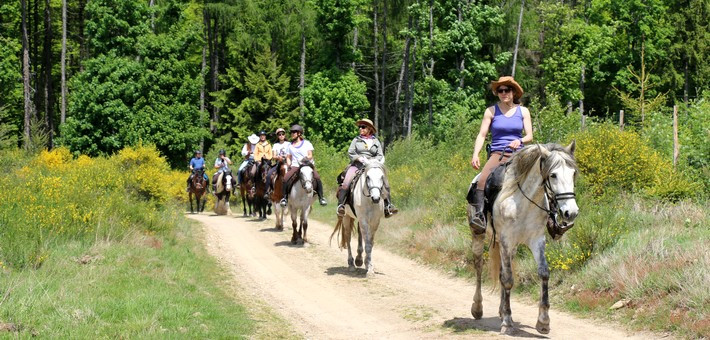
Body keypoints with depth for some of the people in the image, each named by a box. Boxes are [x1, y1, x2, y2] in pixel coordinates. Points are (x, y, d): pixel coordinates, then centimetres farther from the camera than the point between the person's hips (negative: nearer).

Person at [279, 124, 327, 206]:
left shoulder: (307, 143, 9)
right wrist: (289, 165, 3)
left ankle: (321, 197, -16)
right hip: (295, 166, 2)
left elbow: (310, 155, 1)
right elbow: (288, 157, 22)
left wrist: (307, 158, -20)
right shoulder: (290, 146, 19)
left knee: (317, 178, -27)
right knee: (285, 179, -23)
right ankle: (285, 197, -8)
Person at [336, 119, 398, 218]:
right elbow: (350, 152, 1)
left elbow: (380, 156, 8)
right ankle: (341, 204, -23)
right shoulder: (356, 140, 11)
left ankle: (388, 205, -12)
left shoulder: (376, 141, 14)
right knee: (346, 182, -24)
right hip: (356, 165, -1)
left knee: (385, 182, -14)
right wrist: (360, 159, -14)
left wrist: (373, 160, -12)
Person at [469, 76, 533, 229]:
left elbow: (530, 136, 8)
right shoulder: (491, 111, 8)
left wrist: (520, 141, -16)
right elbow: (481, 135, 3)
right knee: (482, 181, -28)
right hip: (497, 154, -1)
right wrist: (475, 155, -12)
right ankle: (479, 215, -31)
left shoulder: (523, 111, 12)